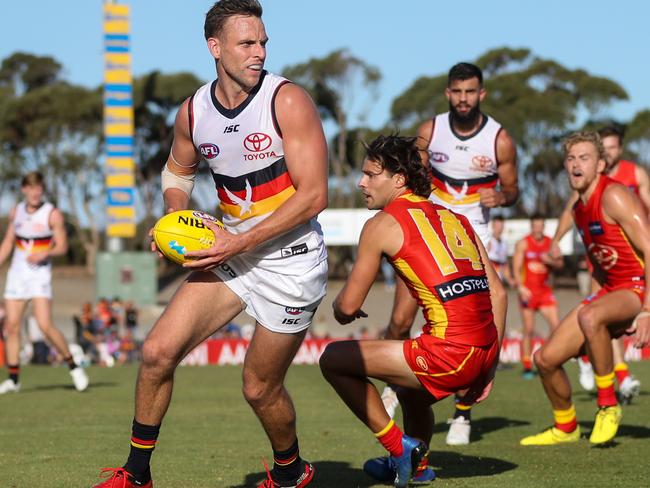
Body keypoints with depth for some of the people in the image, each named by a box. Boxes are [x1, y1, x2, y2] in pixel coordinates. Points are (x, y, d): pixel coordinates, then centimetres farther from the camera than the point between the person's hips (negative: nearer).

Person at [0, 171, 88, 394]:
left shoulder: (52, 214, -5)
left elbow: (62, 246, -6)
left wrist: (45, 253, -24)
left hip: (40, 274, -5)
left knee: (45, 325, -16)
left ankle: (73, 366, 1)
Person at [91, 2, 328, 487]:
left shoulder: (288, 101, -17)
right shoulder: (193, 112, 0)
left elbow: (313, 196, -20)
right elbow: (177, 170, 22)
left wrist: (239, 242, -22)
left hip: (289, 260, -5)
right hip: (230, 253, 5)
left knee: (260, 388, 4)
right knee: (158, 351, -5)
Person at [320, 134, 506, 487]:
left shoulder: (383, 223, 0)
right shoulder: (455, 218, 19)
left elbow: (348, 306, 1)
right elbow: (497, 293, 17)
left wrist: (339, 308, 26)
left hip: (450, 353, -8)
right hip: (485, 352, 8)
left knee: (333, 359, 7)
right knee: (410, 389, 37)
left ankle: (399, 448, 9)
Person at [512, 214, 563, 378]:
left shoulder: (551, 243, 7)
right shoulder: (523, 244, -2)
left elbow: (560, 264, 8)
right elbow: (516, 267, -6)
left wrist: (550, 261, -14)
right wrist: (520, 287, -19)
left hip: (545, 290, 3)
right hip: (528, 290, -3)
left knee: (556, 325, -7)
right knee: (529, 330, -3)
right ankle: (527, 368, 3)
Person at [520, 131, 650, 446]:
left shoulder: (614, 196, -15)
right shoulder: (579, 208, 11)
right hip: (610, 290, 9)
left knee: (589, 317, -40)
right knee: (546, 359, 3)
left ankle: (608, 406, -23)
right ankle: (565, 428, 26)